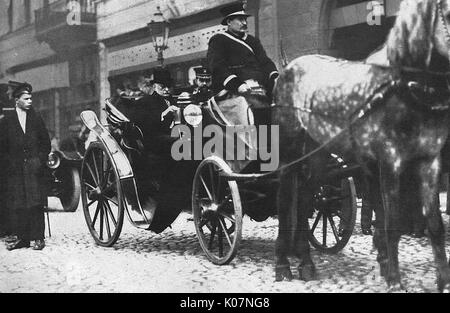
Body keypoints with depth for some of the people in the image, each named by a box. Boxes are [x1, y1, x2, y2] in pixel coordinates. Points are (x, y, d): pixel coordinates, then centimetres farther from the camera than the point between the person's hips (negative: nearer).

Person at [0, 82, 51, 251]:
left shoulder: (36, 119, 9)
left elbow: (46, 143, 11)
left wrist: (41, 159, -1)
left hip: (34, 169, 0)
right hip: (15, 170, 1)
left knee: (36, 204, -4)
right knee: (16, 205, 0)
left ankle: (38, 237, -1)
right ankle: (20, 237, 8)